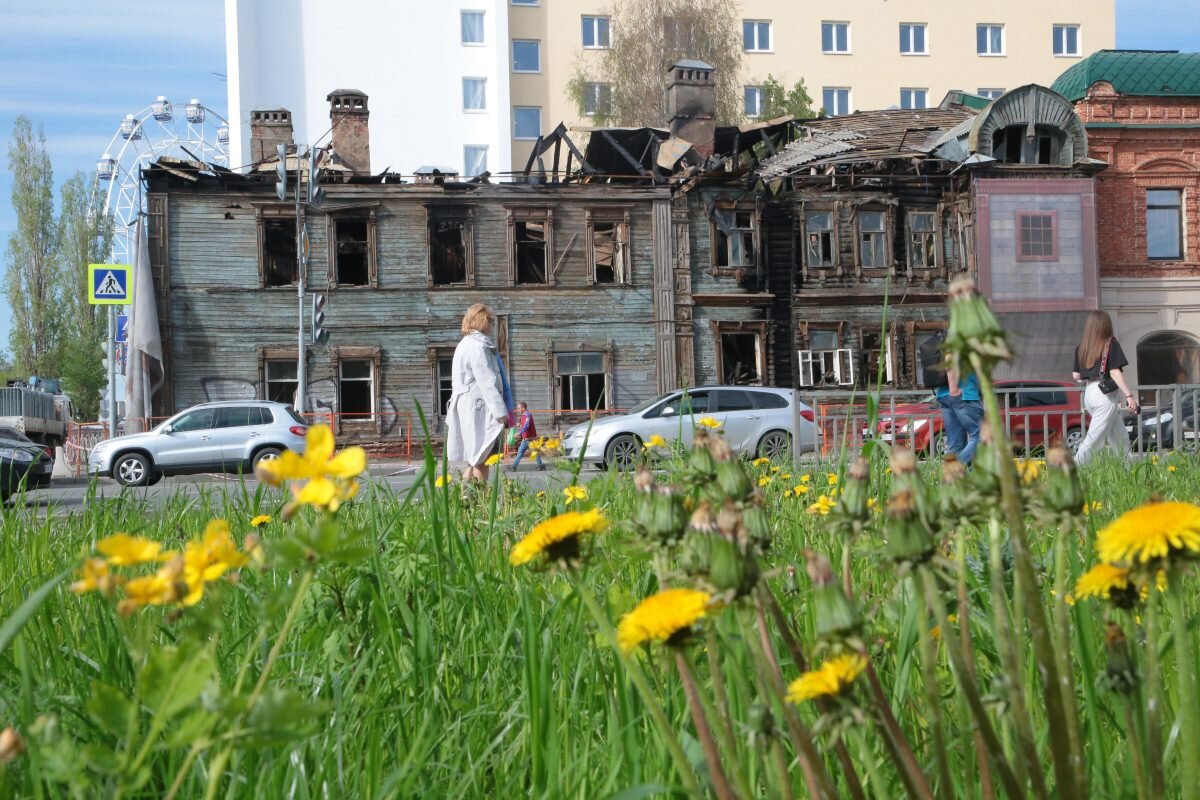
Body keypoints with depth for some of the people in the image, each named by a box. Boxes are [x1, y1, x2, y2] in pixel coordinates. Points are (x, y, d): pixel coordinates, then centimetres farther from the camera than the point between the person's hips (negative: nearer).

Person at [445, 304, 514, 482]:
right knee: (482, 459, -6)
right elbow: (487, 382, -19)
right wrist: (501, 412, -18)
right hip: (477, 409, -10)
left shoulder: (467, 344, 19)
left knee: (477, 459, 10)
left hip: (470, 409, 10)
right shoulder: (477, 346, -13)